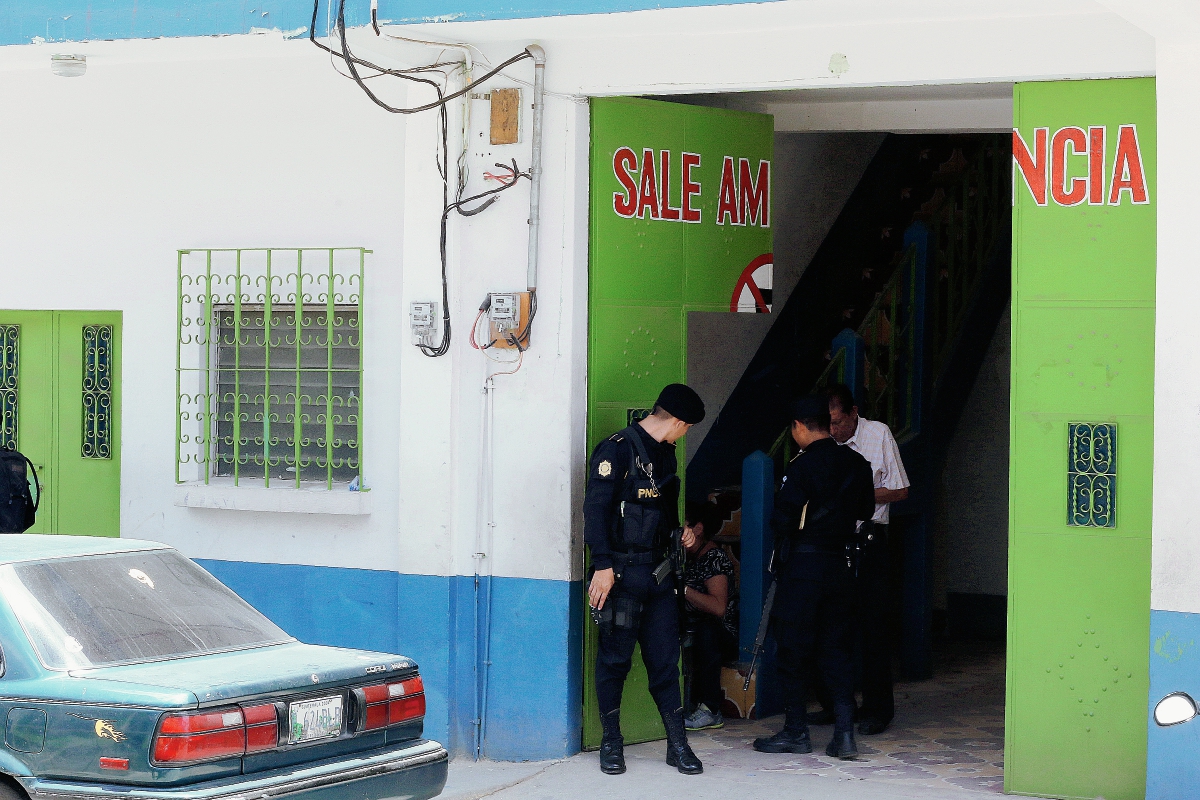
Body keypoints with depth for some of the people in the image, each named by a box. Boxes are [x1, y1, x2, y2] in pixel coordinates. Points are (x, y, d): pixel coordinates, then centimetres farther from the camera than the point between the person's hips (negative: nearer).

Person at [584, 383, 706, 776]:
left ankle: (678, 744, 8)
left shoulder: (665, 454, 16)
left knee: (665, 658, 6)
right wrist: (603, 565, -21)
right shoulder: (618, 449, -10)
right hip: (622, 572, -7)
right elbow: (595, 508, -16)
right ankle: (611, 743, 11)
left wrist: (682, 531, 18)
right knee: (615, 658, 1)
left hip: (658, 572, 7)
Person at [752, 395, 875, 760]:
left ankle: (796, 731, 11)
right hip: (843, 563, 6)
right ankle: (844, 733, 0)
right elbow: (865, 510, 15)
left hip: (804, 565, -6)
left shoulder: (803, 466, -14)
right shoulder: (857, 463, 5)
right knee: (836, 648, 10)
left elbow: (782, 520, -15)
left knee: (792, 650, 5)